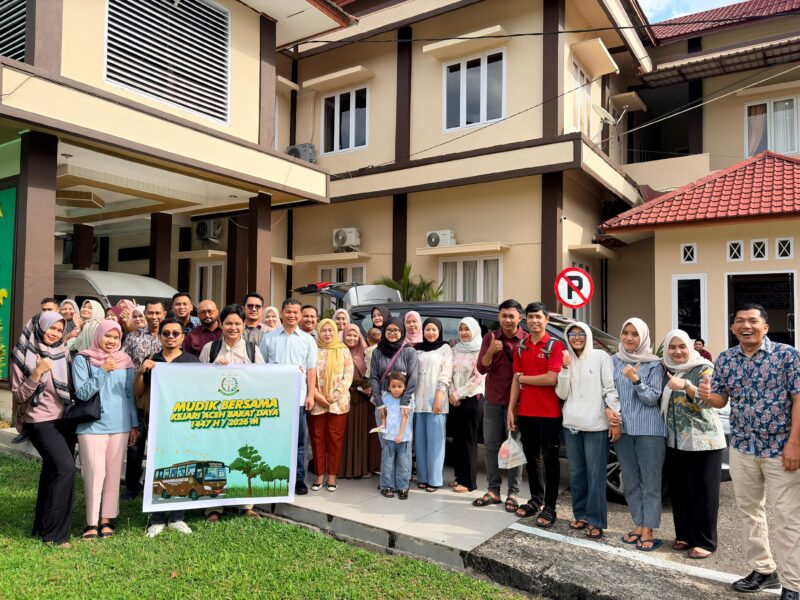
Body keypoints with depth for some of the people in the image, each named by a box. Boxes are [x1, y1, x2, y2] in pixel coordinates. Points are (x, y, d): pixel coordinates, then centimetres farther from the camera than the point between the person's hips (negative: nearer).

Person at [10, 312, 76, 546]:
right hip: (41, 421, -6)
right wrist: (37, 373, -21)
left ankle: (43, 526, 23)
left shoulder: (62, 354, 8)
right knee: (65, 468, -18)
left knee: (53, 472, 10)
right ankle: (54, 532, -8)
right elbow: (19, 395, -9)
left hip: (65, 419, 6)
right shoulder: (23, 356, -6)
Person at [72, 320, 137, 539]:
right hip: (92, 425, -3)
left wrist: (134, 424, 12)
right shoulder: (82, 360, 0)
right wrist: (104, 371, -18)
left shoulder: (125, 361, 8)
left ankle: (107, 519, 18)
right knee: (95, 473, -5)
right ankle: (91, 522, 9)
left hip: (120, 425, 3)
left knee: (113, 473, 7)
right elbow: (82, 393, -8)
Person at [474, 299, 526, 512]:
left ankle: (513, 493, 15)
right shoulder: (490, 338, 2)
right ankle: (493, 491, 21)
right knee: (491, 446, 9)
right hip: (492, 401, 3)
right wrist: (490, 351, -22)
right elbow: (481, 369, -5)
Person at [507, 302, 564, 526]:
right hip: (525, 412, 5)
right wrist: (511, 409, 3)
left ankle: (549, 508, 8)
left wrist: (524, 378, -7)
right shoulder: (521, 347, 8)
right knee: (531, 456, 14)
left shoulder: (555, 345, -7)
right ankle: (535, 500, 27)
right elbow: (516, 380, 8)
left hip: (549, 413, -5)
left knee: (550, 458, 2)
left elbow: (552, 379, -18)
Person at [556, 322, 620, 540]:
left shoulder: (601, 357, -3)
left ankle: (596, 521, 9)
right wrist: (565, 368, -8)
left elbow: (611, 389, -7)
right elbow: (562, 394, 3)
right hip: (571, 424, 5)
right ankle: (581, 514, 25)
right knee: (576, 472, 12)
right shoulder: (567, 360, 11)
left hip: (596, 425, -5)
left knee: (595, 474, 0)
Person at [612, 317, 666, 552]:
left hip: (649, 429, -4)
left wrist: (636, 381, -21)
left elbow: (653, 398, -6)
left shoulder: (654, 364, -3)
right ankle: (639, 525, 24)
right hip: (622, 428, 4)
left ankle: (648, 530, 10)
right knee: (630, 481, 11)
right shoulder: (615, 361, 7)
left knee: (651, 481, 0)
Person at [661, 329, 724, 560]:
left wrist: (686, 385, -37)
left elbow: (707, 401, -21)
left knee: (702, 492, -1)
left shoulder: (704, 369, -7)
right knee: (678, 490, 10)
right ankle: (684, 535, 22)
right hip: (674, 441, 6)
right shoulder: (666, 370, 9)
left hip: (703, 440, -5)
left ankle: (704, 541, 9)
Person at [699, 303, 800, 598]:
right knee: (748, 511, 14)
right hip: (742, 447, 5)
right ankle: (763, 570, 30)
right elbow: (721, 400, 8)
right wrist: (706, 395, -16)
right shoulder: (725, 359, 4)